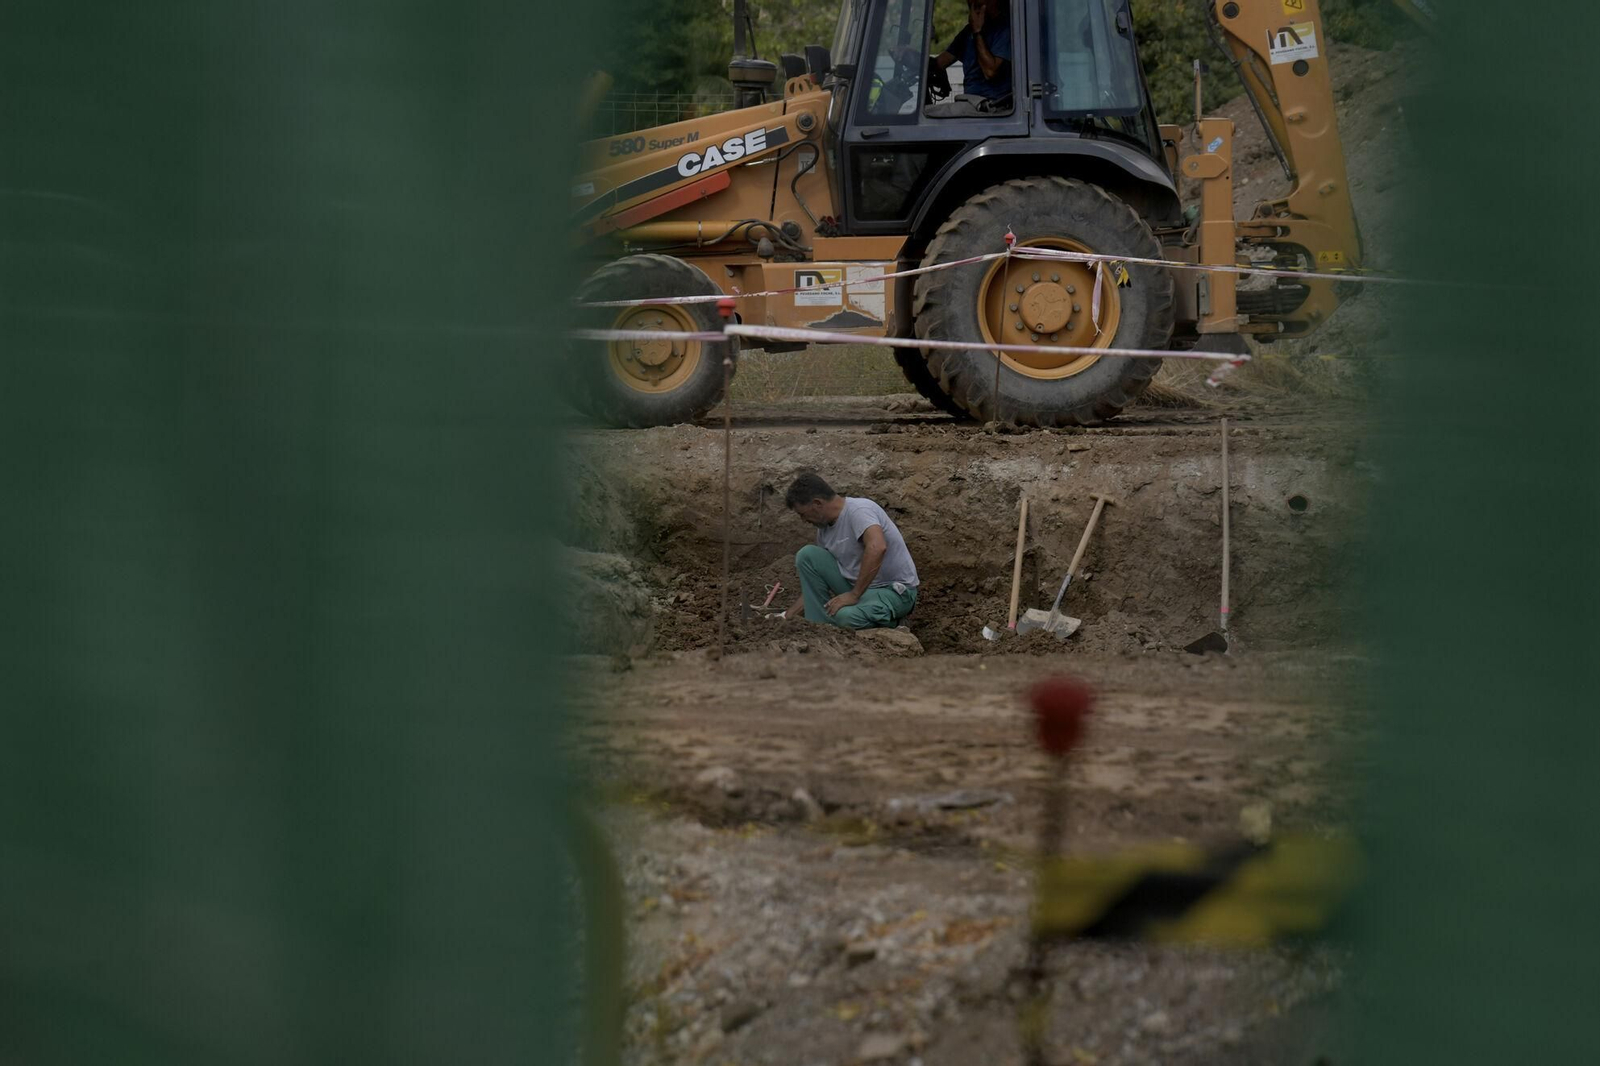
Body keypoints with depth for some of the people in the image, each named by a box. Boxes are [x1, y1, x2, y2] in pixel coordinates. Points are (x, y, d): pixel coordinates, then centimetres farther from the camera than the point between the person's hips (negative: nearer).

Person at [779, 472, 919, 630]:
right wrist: (793, 612, 14)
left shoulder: (859, 510, -23)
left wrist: (854, 595, -34)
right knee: (806, 555, -2)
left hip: (894, 591, -8)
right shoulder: (825, 528, 5)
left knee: (846, 616, -37)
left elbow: (877, 548, -41)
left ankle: (888, 622, -4)